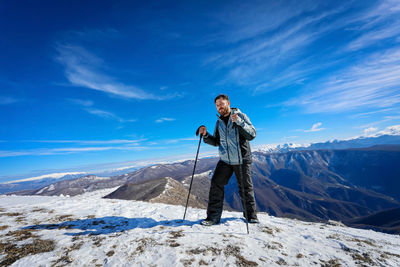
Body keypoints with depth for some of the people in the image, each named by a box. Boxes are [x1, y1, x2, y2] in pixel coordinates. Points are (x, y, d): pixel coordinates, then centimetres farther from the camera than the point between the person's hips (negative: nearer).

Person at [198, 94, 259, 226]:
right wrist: (206, 135, -4)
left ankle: (251, 215, 29)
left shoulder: (241, 116, -2)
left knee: (245, 188, 8)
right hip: (225, 160, 4)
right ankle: (213, 217, 7)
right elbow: (216, 142, 13)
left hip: (242, 159, -3)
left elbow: (252, 135, -12)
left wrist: (239, 122, -25)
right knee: (216, 185, -5)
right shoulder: (219, 122, 11)